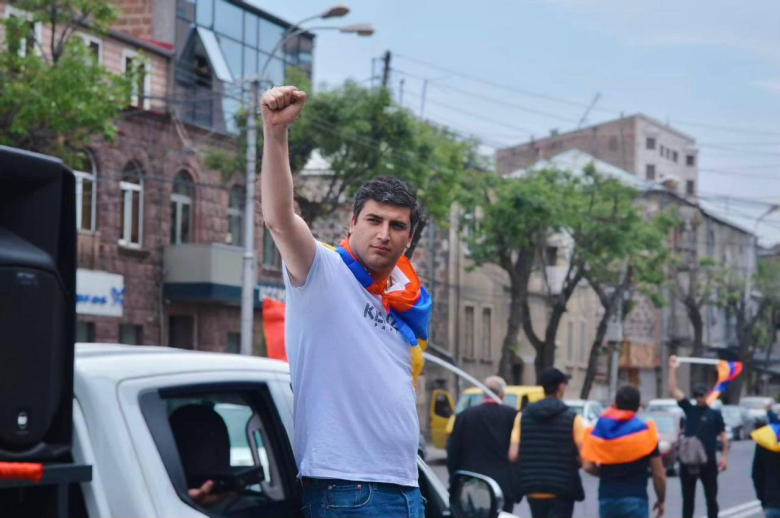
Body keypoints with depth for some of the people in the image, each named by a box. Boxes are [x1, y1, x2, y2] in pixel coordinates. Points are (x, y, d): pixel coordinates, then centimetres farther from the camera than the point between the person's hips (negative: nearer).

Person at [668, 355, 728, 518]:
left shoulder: (715, 414, 4)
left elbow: (723, 436, 2)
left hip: (708, 461, -2)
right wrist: (673, 369, -6)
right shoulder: (689, 409, 7)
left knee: (711, 499, 5)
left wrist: (724, 457, -8)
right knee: (688, 499, 8)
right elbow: (673, 391, 0)